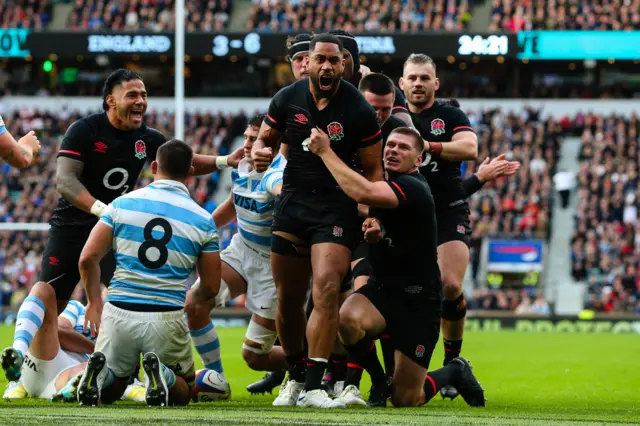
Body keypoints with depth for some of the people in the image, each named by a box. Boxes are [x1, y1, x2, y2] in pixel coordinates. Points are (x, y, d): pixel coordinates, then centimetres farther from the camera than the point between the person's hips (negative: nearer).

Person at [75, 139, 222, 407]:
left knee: (107, 393, 21)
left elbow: (88, 258, 1)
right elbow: (210, 287, 8)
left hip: (119, 313, 1)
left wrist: (94, 302, 17)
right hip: (167, 318, -1)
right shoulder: (202, 220, 3)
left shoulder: (122, 204, 3)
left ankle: (98, 373, -16)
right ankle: (162, 375, -17)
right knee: (182, 394, 19)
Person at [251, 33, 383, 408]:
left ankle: (313, 387, -20)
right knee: (288, 298, 8)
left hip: (336, 208, -4)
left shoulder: (359, 111, -8)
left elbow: (373, 170, -2)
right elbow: (266, 139, 15)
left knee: (326, 289, -20)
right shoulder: (288, 99, 0)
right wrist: (261, 153, -10)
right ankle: (295, 377, 28)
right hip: (292, 204, 4)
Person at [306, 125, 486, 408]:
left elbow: (362, 193, -38)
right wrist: (375, 226, -1)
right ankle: (379, 382, -2)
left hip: (417, 300, -6)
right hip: (381, 288, 6)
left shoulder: (413, 188, -20)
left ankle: (454, 373, 30)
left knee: (405, 400, -4)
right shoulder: (387, 183, 7)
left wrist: (325, 152, -28)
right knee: (348, 319, -31)